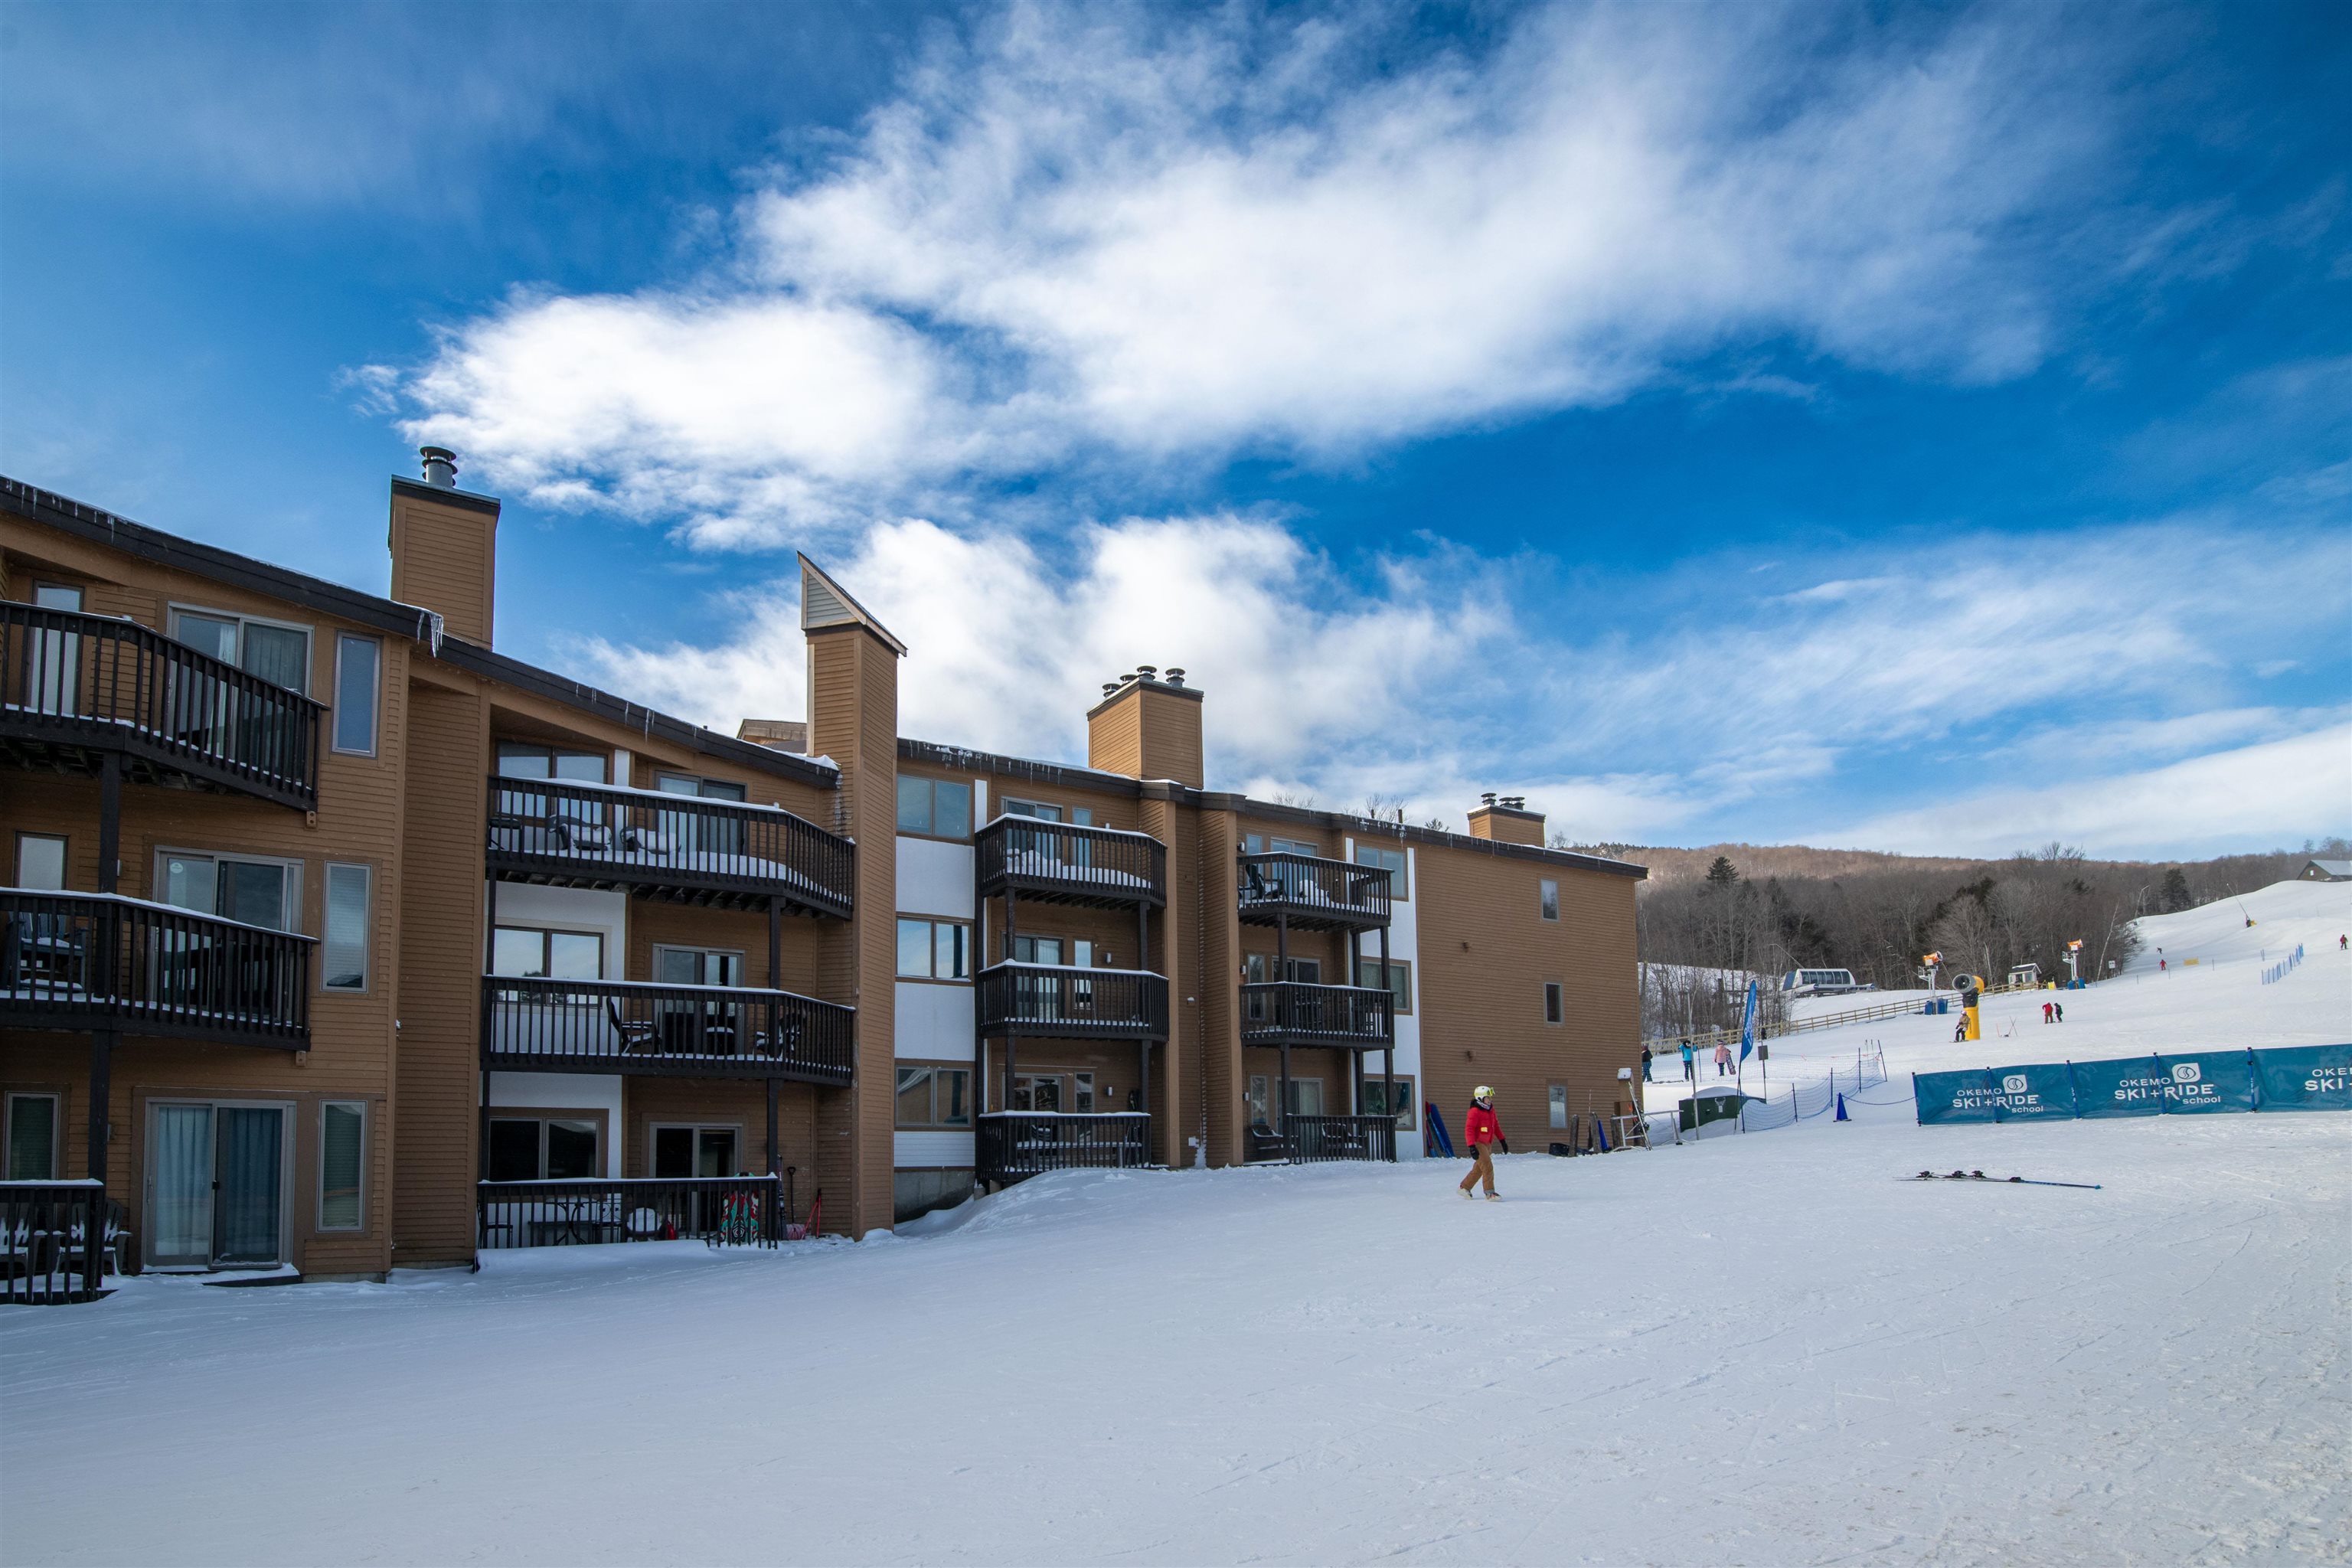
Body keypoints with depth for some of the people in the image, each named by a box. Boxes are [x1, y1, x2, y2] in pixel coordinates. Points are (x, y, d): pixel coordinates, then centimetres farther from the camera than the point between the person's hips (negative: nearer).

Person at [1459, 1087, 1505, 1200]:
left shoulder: (1491, 1110, 9)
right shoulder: (1474, 1112, -18)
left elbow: (1496, 1125, 20)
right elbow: (1469, 1130, -22)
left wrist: (1502, 1141, 18)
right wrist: (1472, 1147, -28)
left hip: (1488, 1144, 9)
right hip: (1478, 1143, -9)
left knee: (1479, 1169, 14)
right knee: (1488, 1167, -15)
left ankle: (1464, 1188, 28)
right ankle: (1490, 1193, -10)